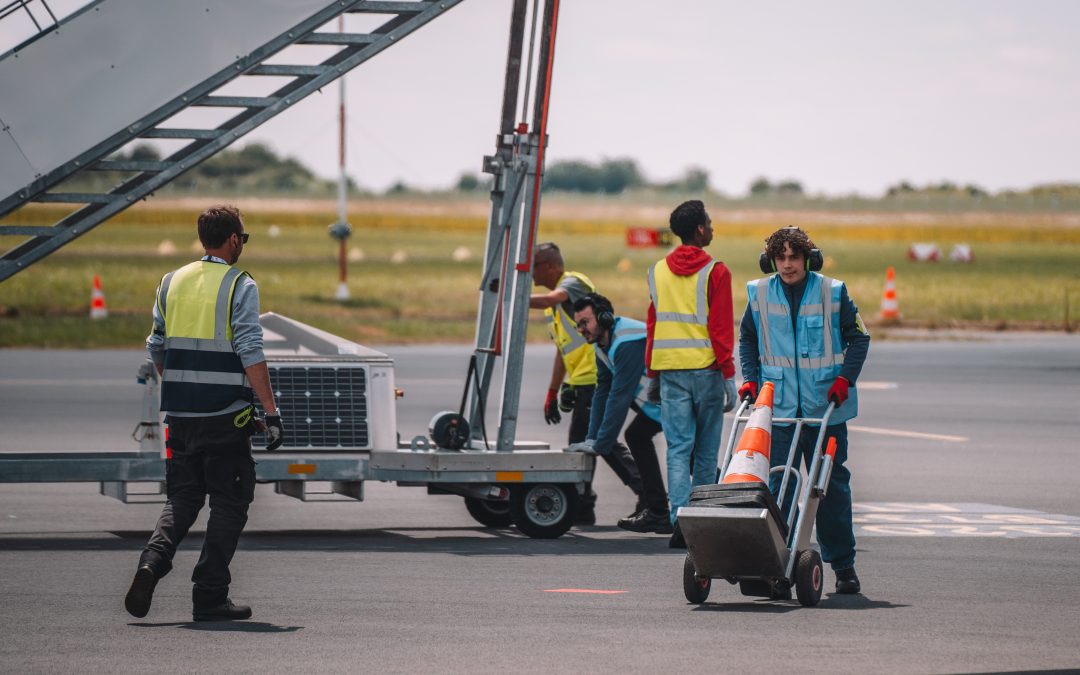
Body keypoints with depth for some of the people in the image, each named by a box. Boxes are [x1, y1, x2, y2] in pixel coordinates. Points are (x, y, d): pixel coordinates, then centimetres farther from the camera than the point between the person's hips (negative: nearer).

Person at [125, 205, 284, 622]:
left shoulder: (172, 282, 10)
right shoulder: (239, 286, -7)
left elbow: (157, 349, 15)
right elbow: (251, 353, -15)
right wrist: (271, 412, -15)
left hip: (180, 413, 5)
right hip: (226, 415, -5)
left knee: (182, 497, 14)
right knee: (228, 503, 5)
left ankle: (153, 559, -13)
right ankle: (210, 599, 2)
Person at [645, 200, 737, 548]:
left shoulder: (657, 271, 9)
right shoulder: (715, 272, -5)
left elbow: (652, 324, 13)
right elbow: (721, 327, -8)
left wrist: (652, 372, 19)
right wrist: (729, 376, -6)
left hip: (669, 369, 3)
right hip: (706, 368, -3)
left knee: (678, 447, -1)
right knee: (706, 450, 7)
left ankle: (680, 516, -17)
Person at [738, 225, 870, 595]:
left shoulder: (831, 292, -2)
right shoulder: (759, 294, 4)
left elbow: (857, 337, 5)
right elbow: (747, 339, 18)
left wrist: (845, 377, -7)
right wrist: (750, 378, 5)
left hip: (826, 408, -1)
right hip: (779, 407, 1)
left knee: (832, 485, 4)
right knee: (778, 485, -2)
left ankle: (842, 564, 10)